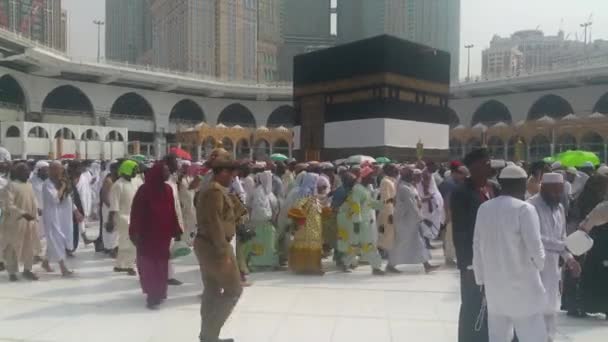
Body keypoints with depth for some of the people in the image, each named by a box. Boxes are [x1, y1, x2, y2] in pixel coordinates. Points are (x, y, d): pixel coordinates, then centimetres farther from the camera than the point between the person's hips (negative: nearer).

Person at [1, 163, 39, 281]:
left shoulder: (29, 185, 9)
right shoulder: (11, 186, -13)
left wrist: (35, 216, 11)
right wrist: (23, 214, -28)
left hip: (29, 222, 7)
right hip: (15, 222, -7)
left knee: (29, 247, 11)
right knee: (13, 247, 4)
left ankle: (27, 270, 23)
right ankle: (12, 272, 16)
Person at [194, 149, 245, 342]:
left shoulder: (211, 189, 14)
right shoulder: (216, 191, -19)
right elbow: (216, 224, -25)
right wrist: (224, 252, -23)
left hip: (206, 245, 10)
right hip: (214, 247, -10)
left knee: (212, 291, 15)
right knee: (234, 290, -2)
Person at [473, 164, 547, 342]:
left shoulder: (484, 208, 4)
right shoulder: (524, 209, -13)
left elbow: (477, 247, 6)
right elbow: (534, 247, -17)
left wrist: (481, 279, 15)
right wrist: (540, 263, 6)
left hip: (494, 286, 6)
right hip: (522, 287, -6)